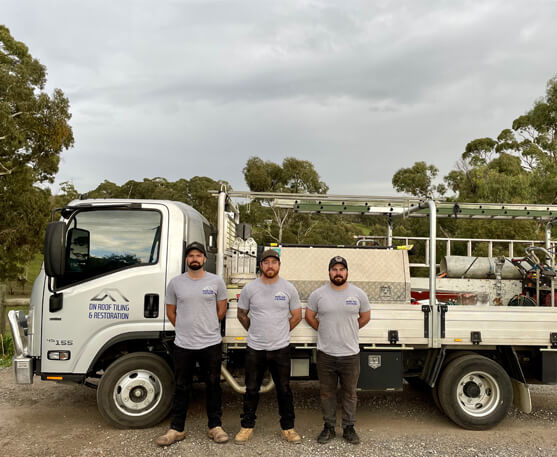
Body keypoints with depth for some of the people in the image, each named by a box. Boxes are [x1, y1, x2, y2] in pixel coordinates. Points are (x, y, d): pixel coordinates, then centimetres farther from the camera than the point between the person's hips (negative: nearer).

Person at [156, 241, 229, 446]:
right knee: (181, 388, 11)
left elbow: (221, 309, 6)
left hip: (211, 344, 0)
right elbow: (171, 312, 9)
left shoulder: (216, 281, -1)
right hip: (183, 345, 1)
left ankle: (215, 427, 24)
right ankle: (176, 429, 23)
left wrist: (207, 329, 9)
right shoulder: (175, 283, 0)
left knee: (213, 386, 11)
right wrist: (186, 329, 10)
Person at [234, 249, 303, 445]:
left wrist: (281, 333, 7)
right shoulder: (250, 288, -3)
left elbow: (297, 316, 6)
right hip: (255, 348, 0)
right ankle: (247, 427, 27)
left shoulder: (289, 288, -3)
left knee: (284, 390, 10)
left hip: (281, 348, 0)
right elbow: (241, 314, 9)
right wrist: (255, 332, 9)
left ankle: (288, 428, 24)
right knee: (251, 390, 11)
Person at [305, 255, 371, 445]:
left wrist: (349, 331, 10)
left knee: (350, 393, 12)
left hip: (351, 353, 0)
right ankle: (329, 427, 28)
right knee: (327, 393, 12)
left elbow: (365, 317, 12)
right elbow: (309, 316, 8)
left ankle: (349, 428, 28)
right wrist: (324, 330, 7)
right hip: (325, 354, 0)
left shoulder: (358, 294, -1)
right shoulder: (318, 294, -4)